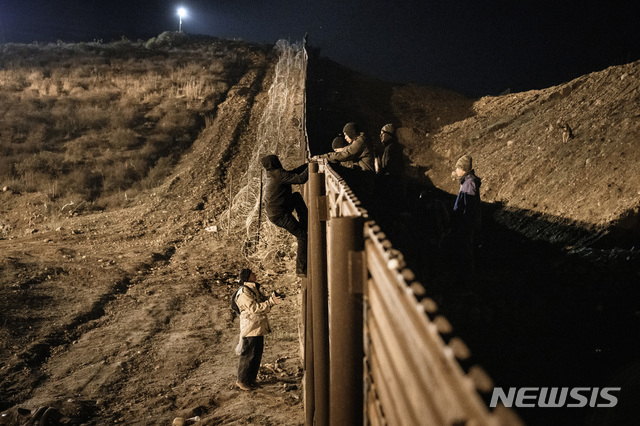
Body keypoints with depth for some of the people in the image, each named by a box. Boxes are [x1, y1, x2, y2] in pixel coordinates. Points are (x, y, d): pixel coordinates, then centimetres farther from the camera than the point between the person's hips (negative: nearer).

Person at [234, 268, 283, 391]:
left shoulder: (255, 289, 13)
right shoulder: (243, 293, -18)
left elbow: (263, 303, 20)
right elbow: (255, 308, -24)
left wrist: (272, 298, 0)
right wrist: (271, 301, -26)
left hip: (259, 327, 9)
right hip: (250, 328, -9)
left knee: (257, 354, 15)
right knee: (248, 356, 0)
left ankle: (251, 379, 27)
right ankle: (242, 381, 14)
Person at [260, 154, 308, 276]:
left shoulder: (272, 174, 10)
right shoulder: (279, 174, -18)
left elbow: (293, 173, 18)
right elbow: (300, 179, -23)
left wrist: (308, 165, 14)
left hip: (273, 212, 9)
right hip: (280, 215, -9)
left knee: (297, 196, 24)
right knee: (302, 237, -6)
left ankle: (304, 224, 20)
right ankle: (301, 269, -3)